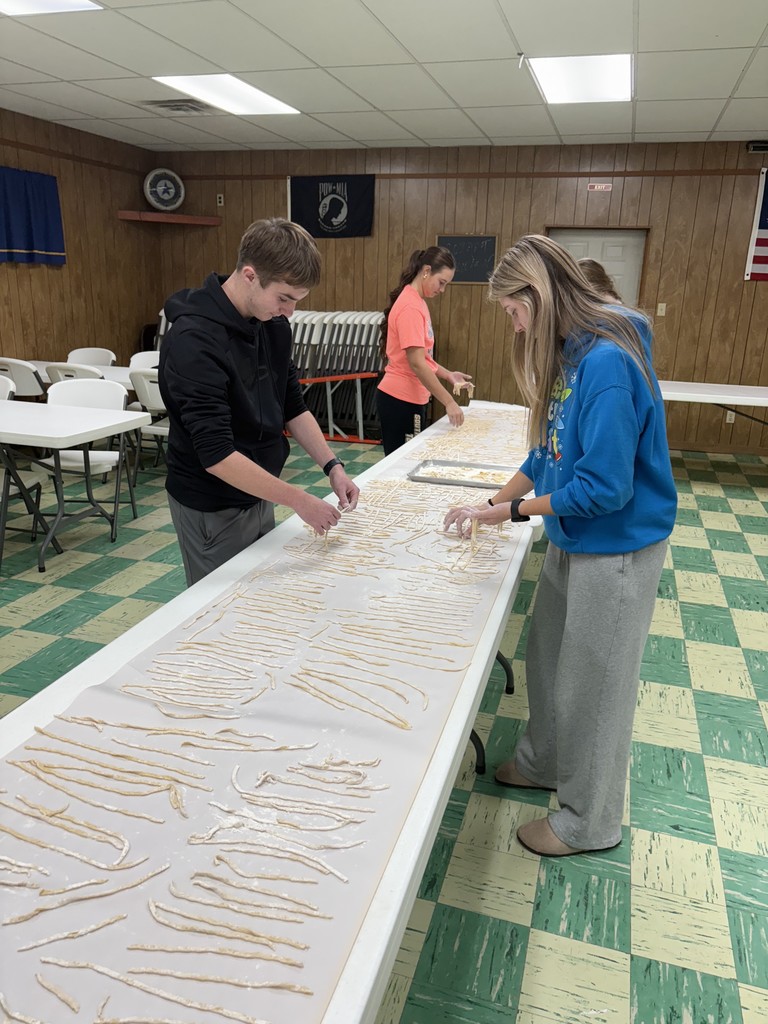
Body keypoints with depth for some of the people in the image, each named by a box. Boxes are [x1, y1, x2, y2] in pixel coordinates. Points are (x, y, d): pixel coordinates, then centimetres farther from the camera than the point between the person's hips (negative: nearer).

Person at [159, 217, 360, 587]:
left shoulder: (273, 325, -2)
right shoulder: (194, 341, -25)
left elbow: (293, 405, 7)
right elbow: (216, 454, -29)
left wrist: (332, 466, -5)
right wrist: (298, 500, -26)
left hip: (258, 495, 7)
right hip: (213, 511, -7)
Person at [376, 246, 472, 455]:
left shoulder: (417, 302, 12)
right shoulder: (410, 307, -17)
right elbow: (416, 363, -22)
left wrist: (447, 375, 7)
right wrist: (449, 402, -21)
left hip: (413, 398, 9)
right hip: (400, 400, -9)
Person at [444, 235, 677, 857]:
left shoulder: (607, 363, -27)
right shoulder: (569, 353, 3)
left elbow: (606, 487, -27)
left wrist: (517, 511, -16)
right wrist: (492, 502, 7)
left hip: (615, 549, -9)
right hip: (573, 539, 9)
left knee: (593, 682, 7)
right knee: (548, 659, 22)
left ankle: (589, 822, 30)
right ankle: (545, 762, 47)